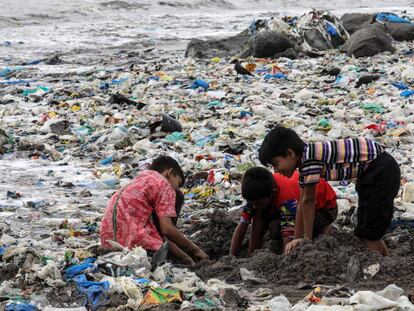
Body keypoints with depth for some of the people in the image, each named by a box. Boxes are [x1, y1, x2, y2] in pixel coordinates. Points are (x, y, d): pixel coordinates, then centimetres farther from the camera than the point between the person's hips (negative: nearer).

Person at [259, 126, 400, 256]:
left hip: (382, 170, -10)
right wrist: (297, 238, 13)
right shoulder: (304, 160, 5)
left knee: (369, 235, -7)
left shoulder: (310, 158, -22)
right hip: (369, 174, 10)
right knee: (364, 233, 17)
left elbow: (308, 201, -16)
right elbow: (303, 202, 11)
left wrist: (307, 239, -9)